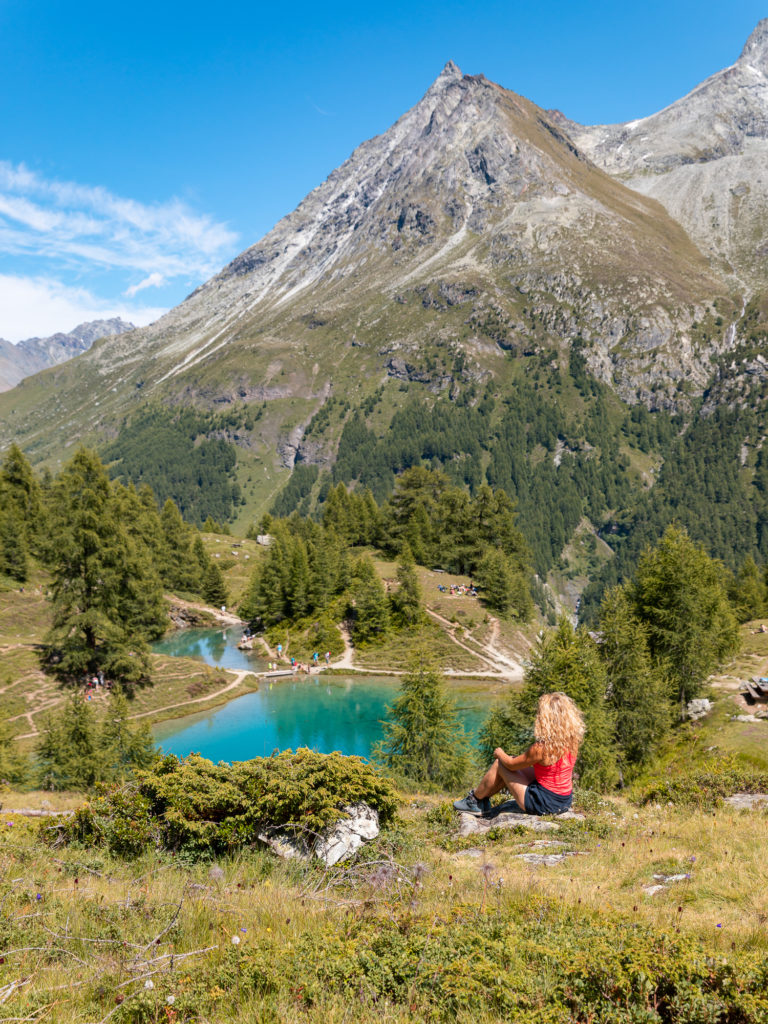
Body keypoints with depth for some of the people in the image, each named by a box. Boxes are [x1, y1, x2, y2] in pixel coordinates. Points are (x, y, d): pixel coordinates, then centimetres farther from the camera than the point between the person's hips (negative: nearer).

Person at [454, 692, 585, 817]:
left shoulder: (541, 748, -26)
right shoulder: (572, 740, -5)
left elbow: (512, 764, -8)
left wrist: (500, 754, 12)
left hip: (544, 804, -7)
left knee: (499, 764, 9)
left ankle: (475, 801, 29)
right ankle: (483, 799, 37)